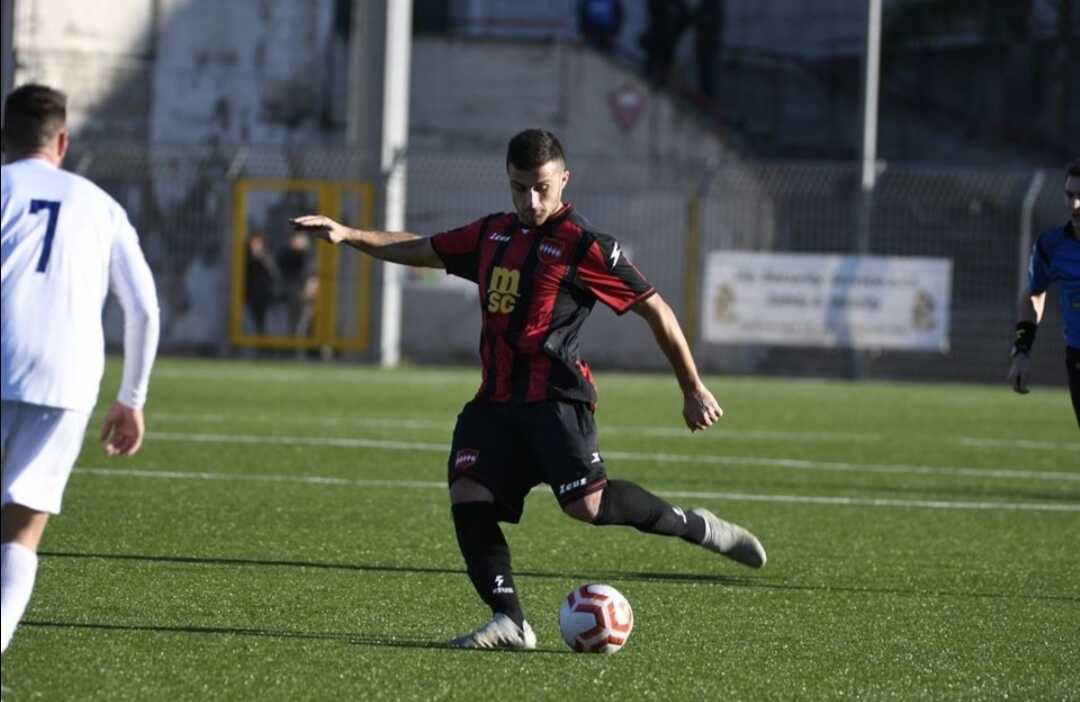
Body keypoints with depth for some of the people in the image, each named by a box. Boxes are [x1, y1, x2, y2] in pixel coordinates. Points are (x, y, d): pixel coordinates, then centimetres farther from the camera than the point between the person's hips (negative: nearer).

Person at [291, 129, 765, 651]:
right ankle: (509, 622, -11)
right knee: (468, 496, -12)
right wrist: (348, 235, 16)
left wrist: (693, 389, -1)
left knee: (586, 503, -22)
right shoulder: (493, 235, 17)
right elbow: (418, 250, 28)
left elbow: (656, 310, -1)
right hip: (496, 400, 7)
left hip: (555, 396, -7)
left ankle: (697, 527, -3)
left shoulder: (583, 246, -4)